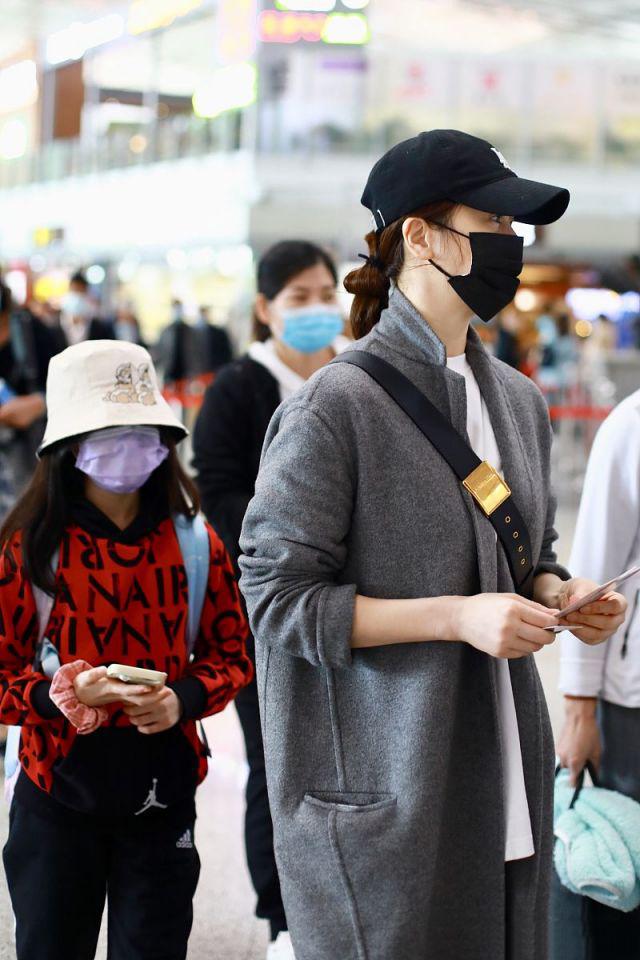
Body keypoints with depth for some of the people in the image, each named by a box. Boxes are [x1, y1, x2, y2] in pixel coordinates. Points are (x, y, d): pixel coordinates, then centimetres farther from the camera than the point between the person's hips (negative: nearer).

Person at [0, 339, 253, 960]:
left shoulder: (194, 543, 0)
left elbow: (231, 653, 6)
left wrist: (183, 698, -14)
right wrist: (61, 695, -24)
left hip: (162, 792, 1)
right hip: (57, 794, -1)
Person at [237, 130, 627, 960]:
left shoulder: (517, 399, 11)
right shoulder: (336, 407, -13)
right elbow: (278, 595, -14)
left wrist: (554, 591, -1)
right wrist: (457, 616, -20)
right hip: (386, 790, -6)